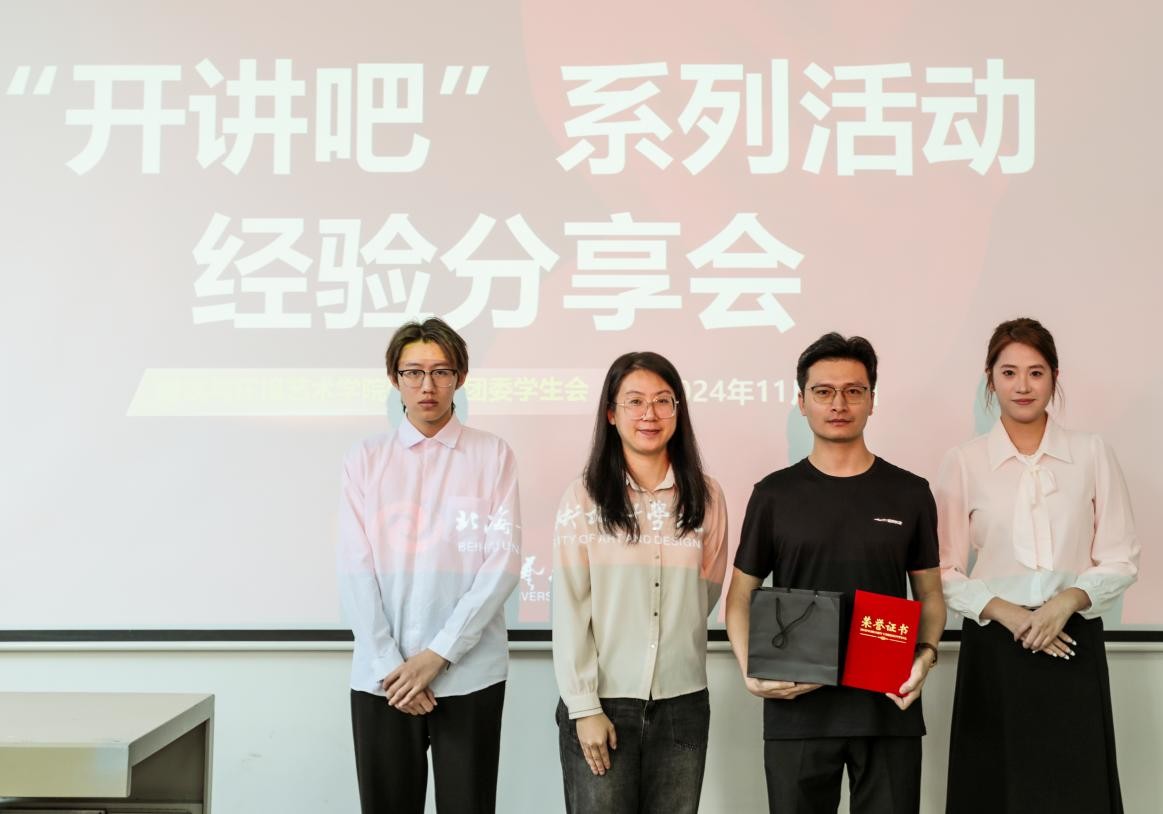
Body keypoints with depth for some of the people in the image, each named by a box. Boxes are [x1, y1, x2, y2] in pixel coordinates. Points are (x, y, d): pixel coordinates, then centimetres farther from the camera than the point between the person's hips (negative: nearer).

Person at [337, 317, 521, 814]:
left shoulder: (492, 455, 1)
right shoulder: (365, 460, 5)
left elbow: (504, 562, -5)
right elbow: (355, 571, 0)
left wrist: (439, 653, -10)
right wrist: (389, 665, -9)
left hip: (469, 674, -1)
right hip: (380, 677, 1)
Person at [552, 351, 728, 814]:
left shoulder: (706, 497, 4)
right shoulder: (584, 497, -3)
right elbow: (569, 608, -5)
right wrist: (584, 706, -9)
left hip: (682, 702, 2)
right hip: (601, 702, -2)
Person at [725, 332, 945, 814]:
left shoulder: (910, 494, 5)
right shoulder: (775, 494, 3)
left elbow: (929, 595, 10)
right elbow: (741, 597, 5)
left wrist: (926, 653, -9)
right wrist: (751, 672, -10)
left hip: (889, 708, 1)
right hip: (796, 711, 0)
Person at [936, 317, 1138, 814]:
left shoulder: (1092, 454, 3)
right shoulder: (963, 462, 1)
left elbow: (1122, 559, 3)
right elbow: (945, 572, 1)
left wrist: (1069, 600, -13)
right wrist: (1007, 613, -13)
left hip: (1073, 645, 1)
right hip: (996, 644, 0)